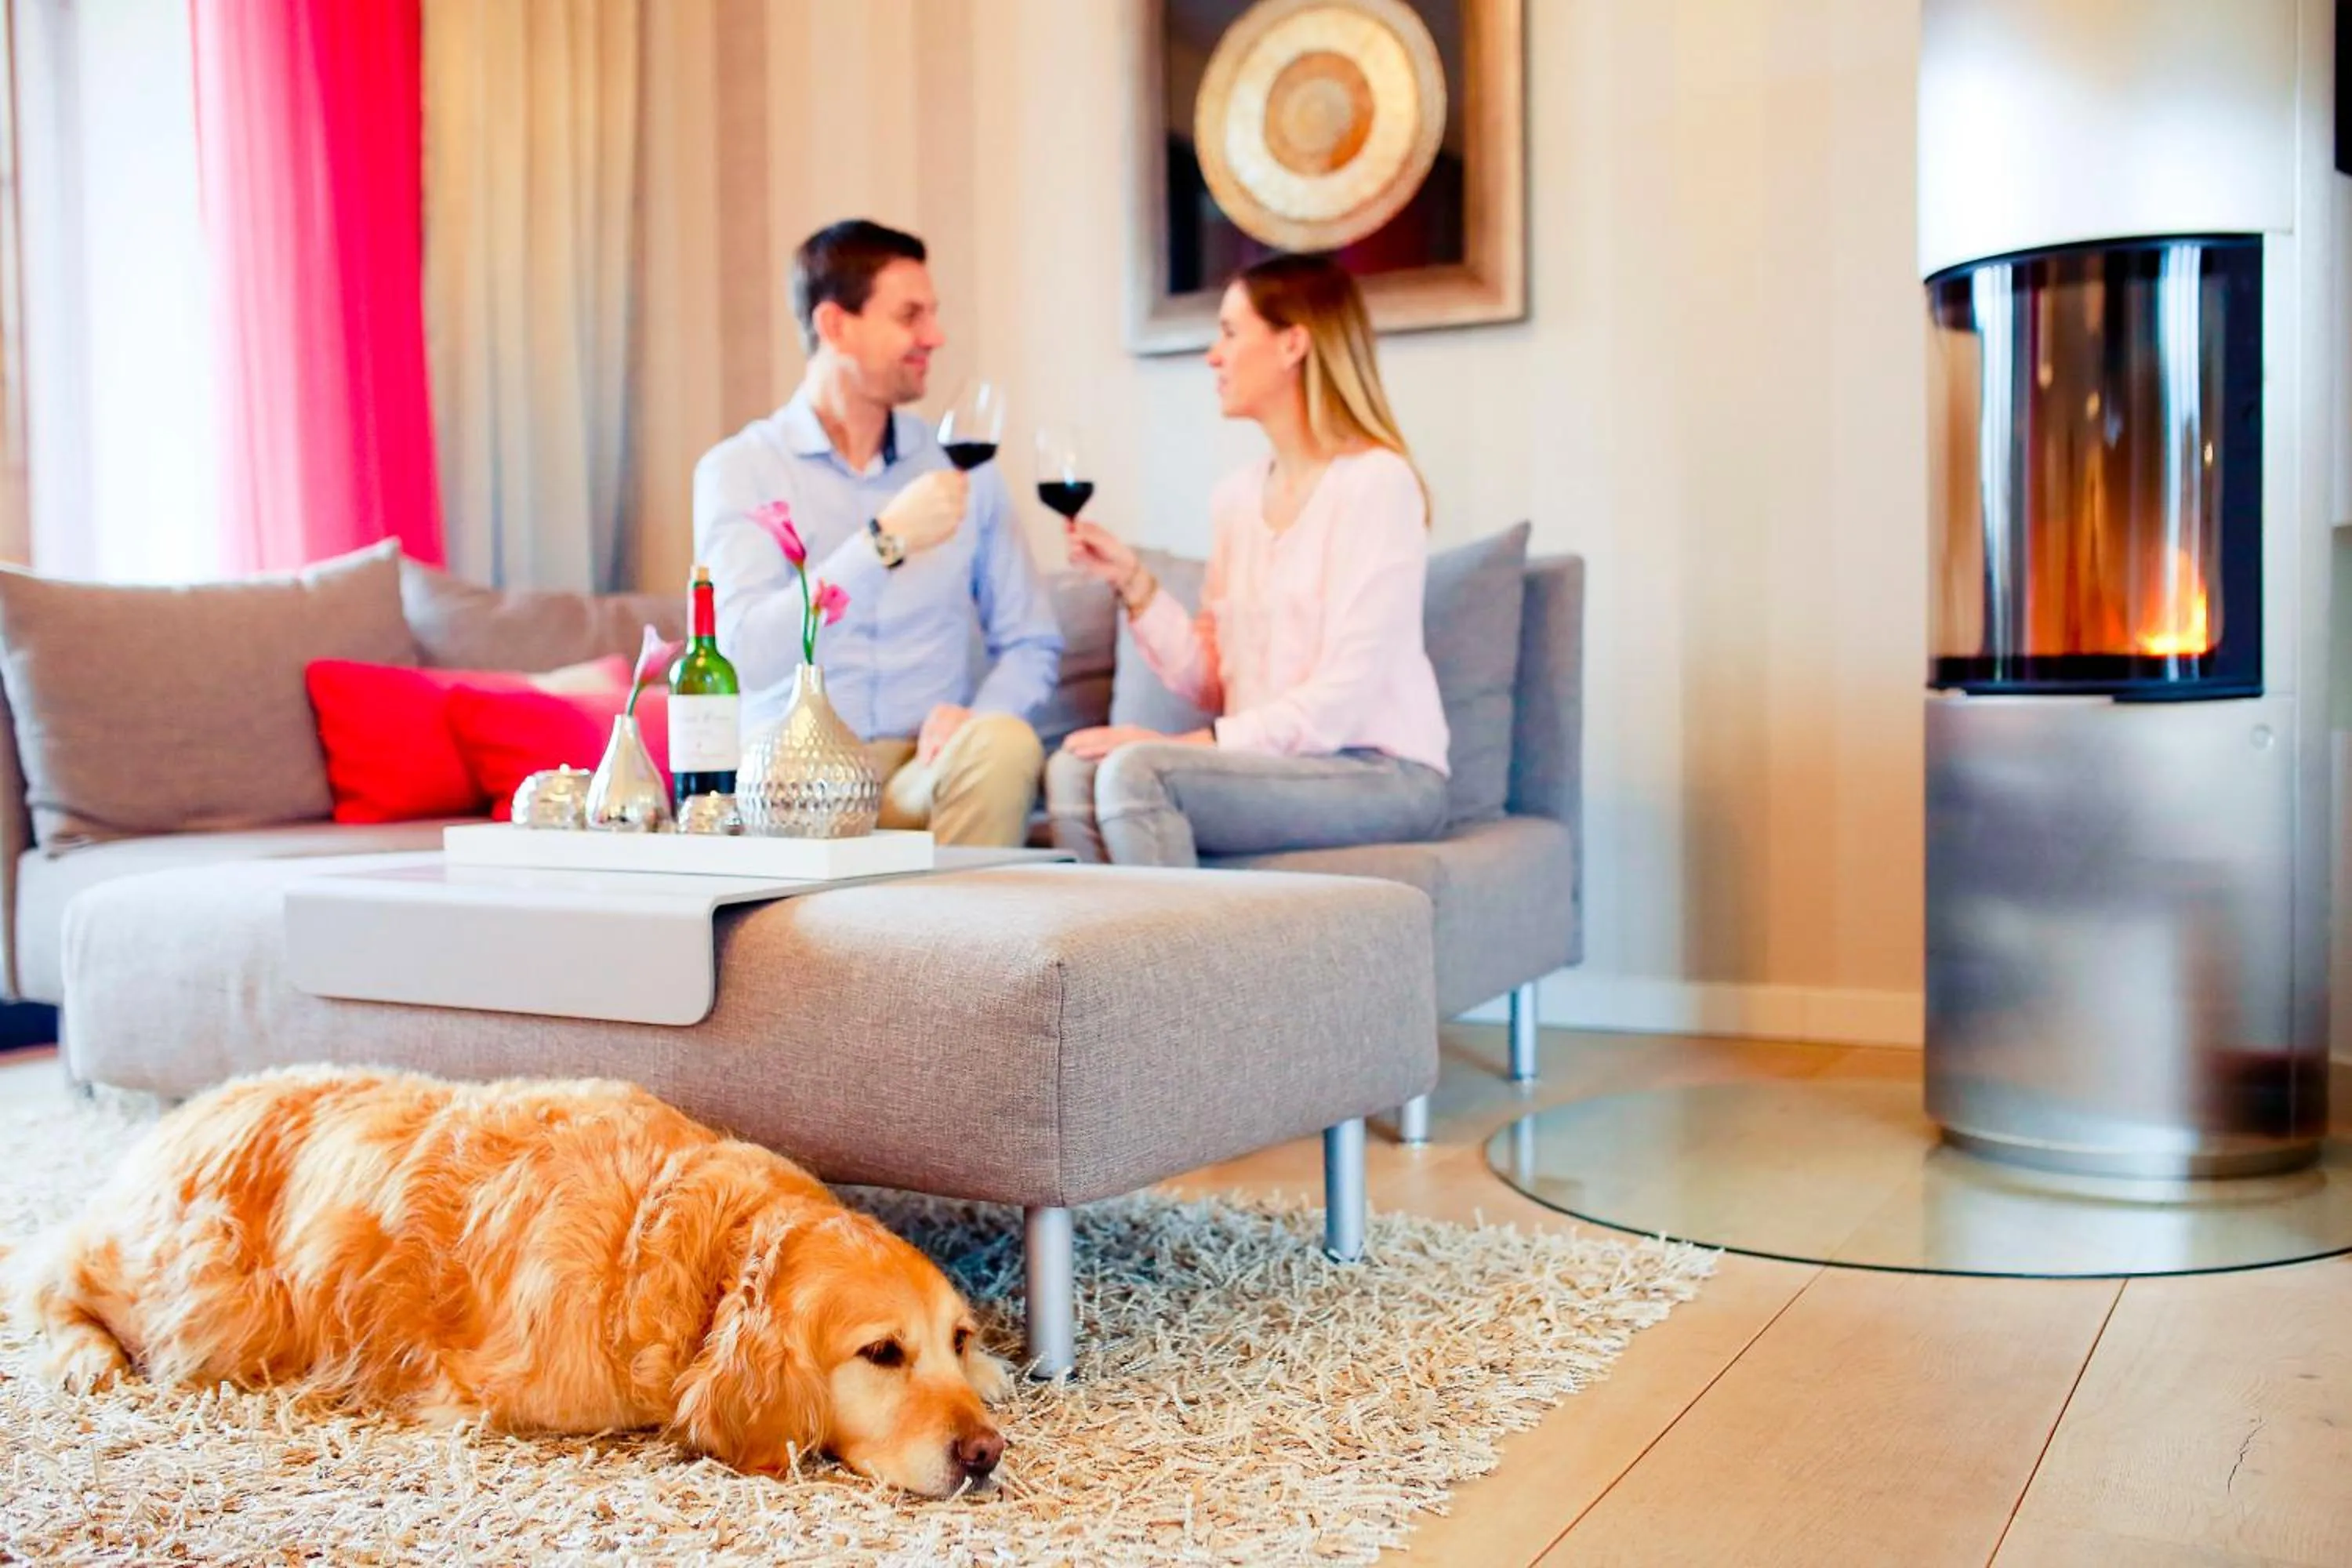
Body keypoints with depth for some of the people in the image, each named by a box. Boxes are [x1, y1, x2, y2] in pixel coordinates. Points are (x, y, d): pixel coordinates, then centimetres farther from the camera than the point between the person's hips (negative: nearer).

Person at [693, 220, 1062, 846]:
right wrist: (887, 541, -23)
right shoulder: (738, 469, -1)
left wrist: (976, 719, -11)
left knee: (1006, 742, -29)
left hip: (923, 770, 4)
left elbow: (1032, 643, 10)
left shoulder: (961, 467, 11)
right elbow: (749, 655, -16)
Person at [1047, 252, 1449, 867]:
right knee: (1073, 772, -18)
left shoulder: (1375, 481, -10)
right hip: (1271, 765, 6)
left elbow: (1341, 699, -17)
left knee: (1137, 771, -28)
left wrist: (1188, 744, -20)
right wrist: (1132, 581, -1)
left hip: (1381, 775, -6)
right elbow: (1213, 684, 9)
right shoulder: (1238, 495, 12)